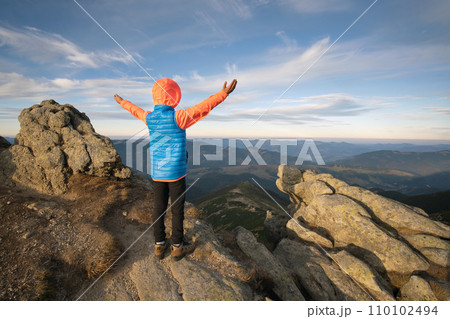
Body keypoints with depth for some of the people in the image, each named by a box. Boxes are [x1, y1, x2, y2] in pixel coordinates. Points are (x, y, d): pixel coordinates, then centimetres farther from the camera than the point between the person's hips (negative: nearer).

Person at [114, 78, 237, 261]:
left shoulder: (149, 118, 2)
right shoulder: (178, 117, -15)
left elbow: (135, 110, 22)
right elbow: (203, 107, -19)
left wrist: (122, 102, 42)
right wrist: (223, 93, -16)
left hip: (157, 171, 6)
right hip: (175, 171, -5)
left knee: (159, 207, 13)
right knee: (177, 208, 7)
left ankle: (159, 245, 26)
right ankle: (177, 246, 21)